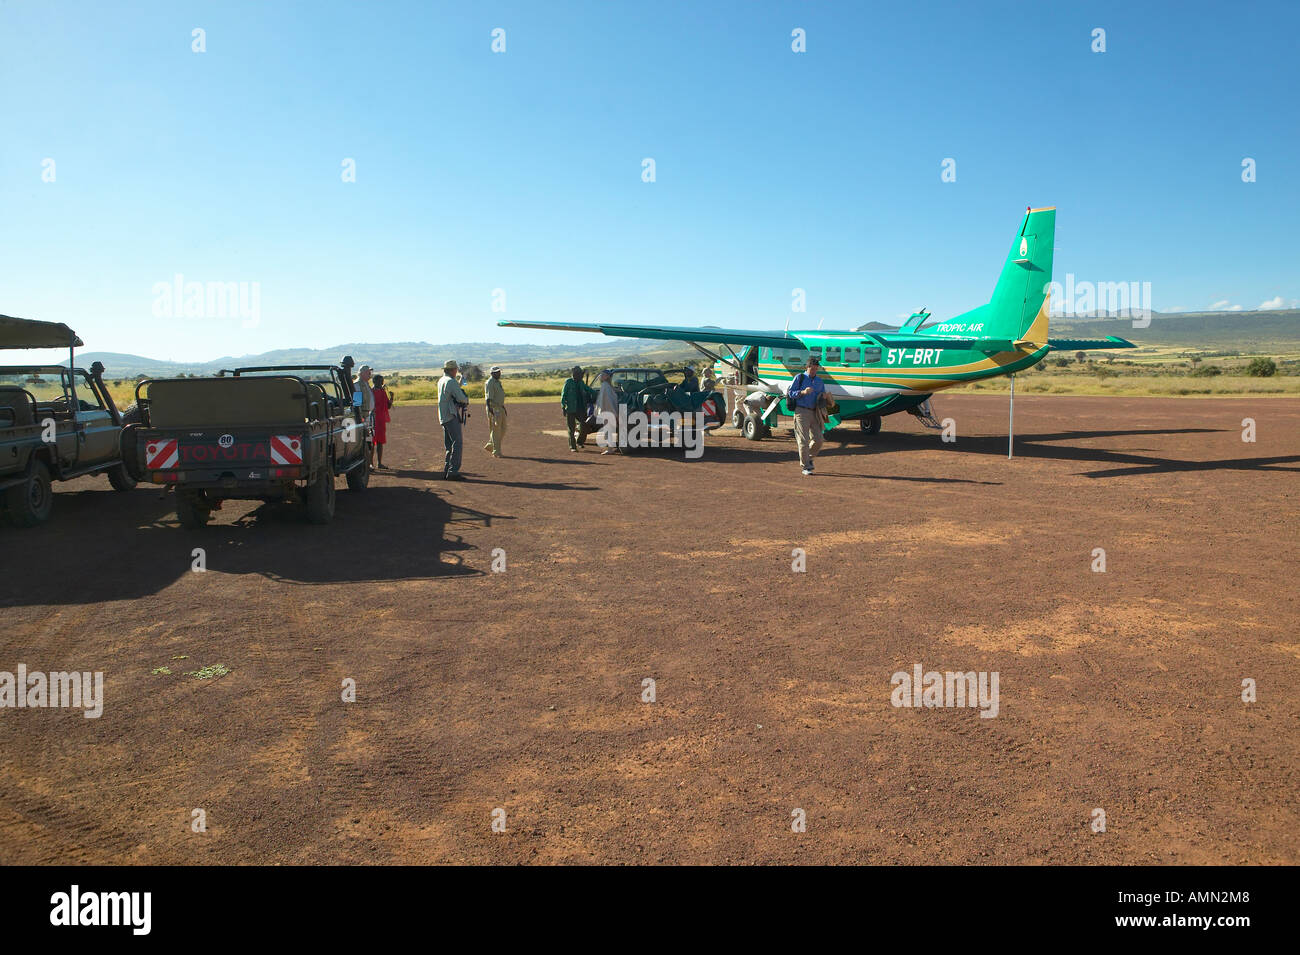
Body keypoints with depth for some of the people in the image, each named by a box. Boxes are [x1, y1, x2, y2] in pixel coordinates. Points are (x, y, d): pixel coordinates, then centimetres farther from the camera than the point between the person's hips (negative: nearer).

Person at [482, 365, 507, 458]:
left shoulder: (498, 382, 17)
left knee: (502, 429, 11)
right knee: (495, 430, -6)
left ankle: (489, 446, 22)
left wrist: (504, 408, 25)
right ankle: (496, 452, -2)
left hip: (500, 408, 10)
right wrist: (489, 409, -27)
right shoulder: (490, 382, -12)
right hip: (493, 409, -10)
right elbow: (488, 397, -20)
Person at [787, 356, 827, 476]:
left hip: (814, 413, 5)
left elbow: (822, 401, 23)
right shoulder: (799, 378, 2)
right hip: (802, 411, -5)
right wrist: (803, 392, -19)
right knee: (803, 440, -7)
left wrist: (824, 397, -1)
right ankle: (805, 466, -1)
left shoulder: (820, 382, 17)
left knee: (818, 440, 0)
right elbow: (790, 392, -4)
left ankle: (809, 458, 27)